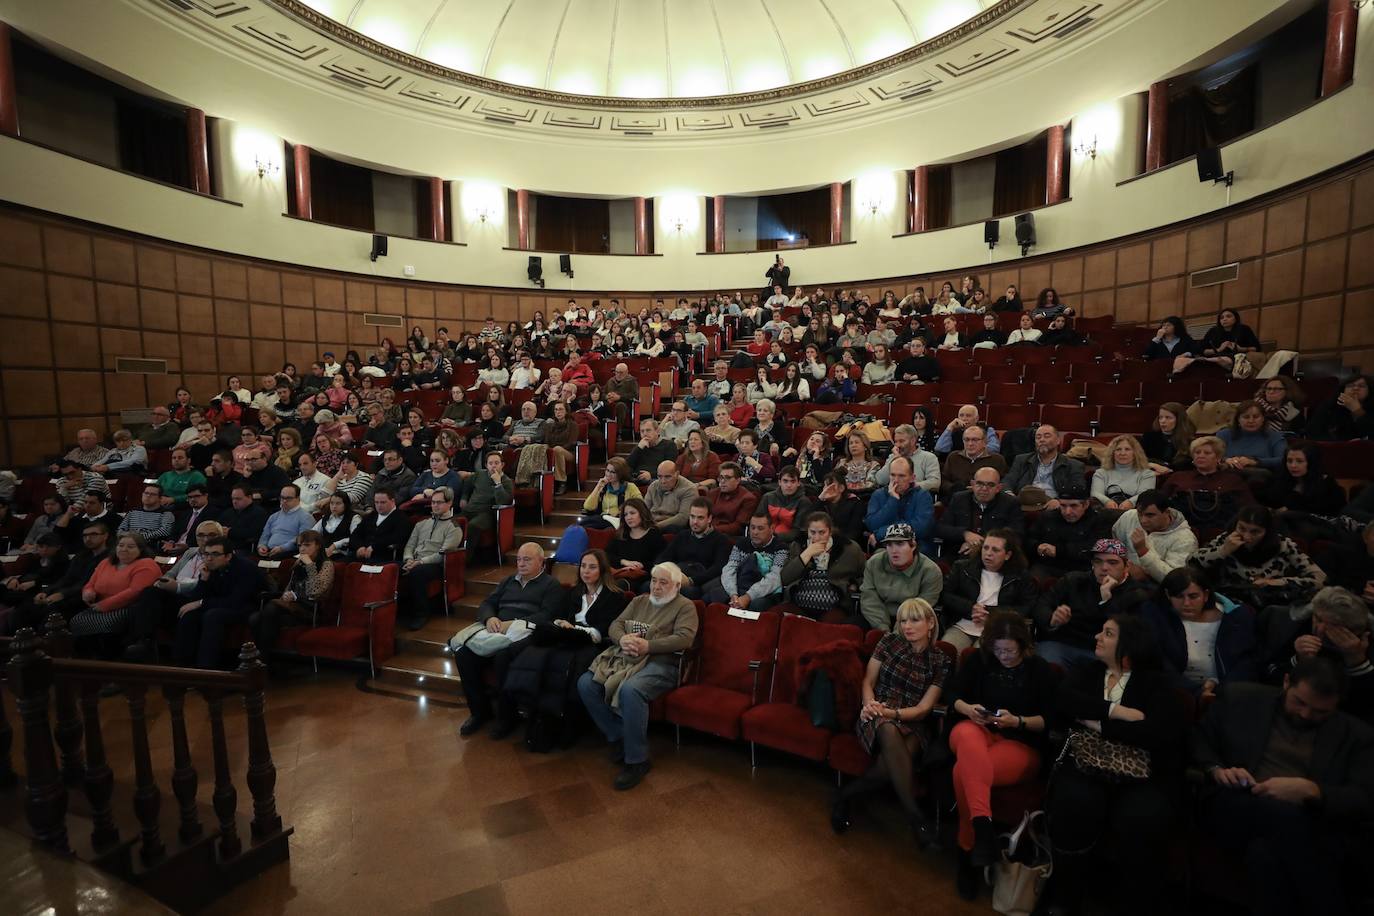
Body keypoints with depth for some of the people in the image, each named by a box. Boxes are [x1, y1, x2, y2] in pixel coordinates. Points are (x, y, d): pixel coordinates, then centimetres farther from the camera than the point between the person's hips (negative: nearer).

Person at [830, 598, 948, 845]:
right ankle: (916, 816, -34)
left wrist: (892, 712, -20)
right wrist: (870, 704, -14)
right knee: (889, 731, -39)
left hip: (912, 723, 0)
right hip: (877, 717, 0)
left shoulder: (941, 662, 4)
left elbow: (924, 708, -2)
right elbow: (868, 681, 8)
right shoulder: (889, 641, 6)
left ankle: (846, 795, -21)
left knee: (898, 757, -37)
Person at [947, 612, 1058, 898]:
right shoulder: (979, 660, 8)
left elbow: (1049, 721, -2)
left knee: (964, 769, -34)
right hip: (977, 730, 2)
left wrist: (1017, 721, -19)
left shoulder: (1041, 670, 1)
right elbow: (953, 694, 7)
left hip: (1021, 744, -2)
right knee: (968, 737, -40)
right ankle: (983, 827, -47)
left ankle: (968, 851, -21)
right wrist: (967, 708, -15)